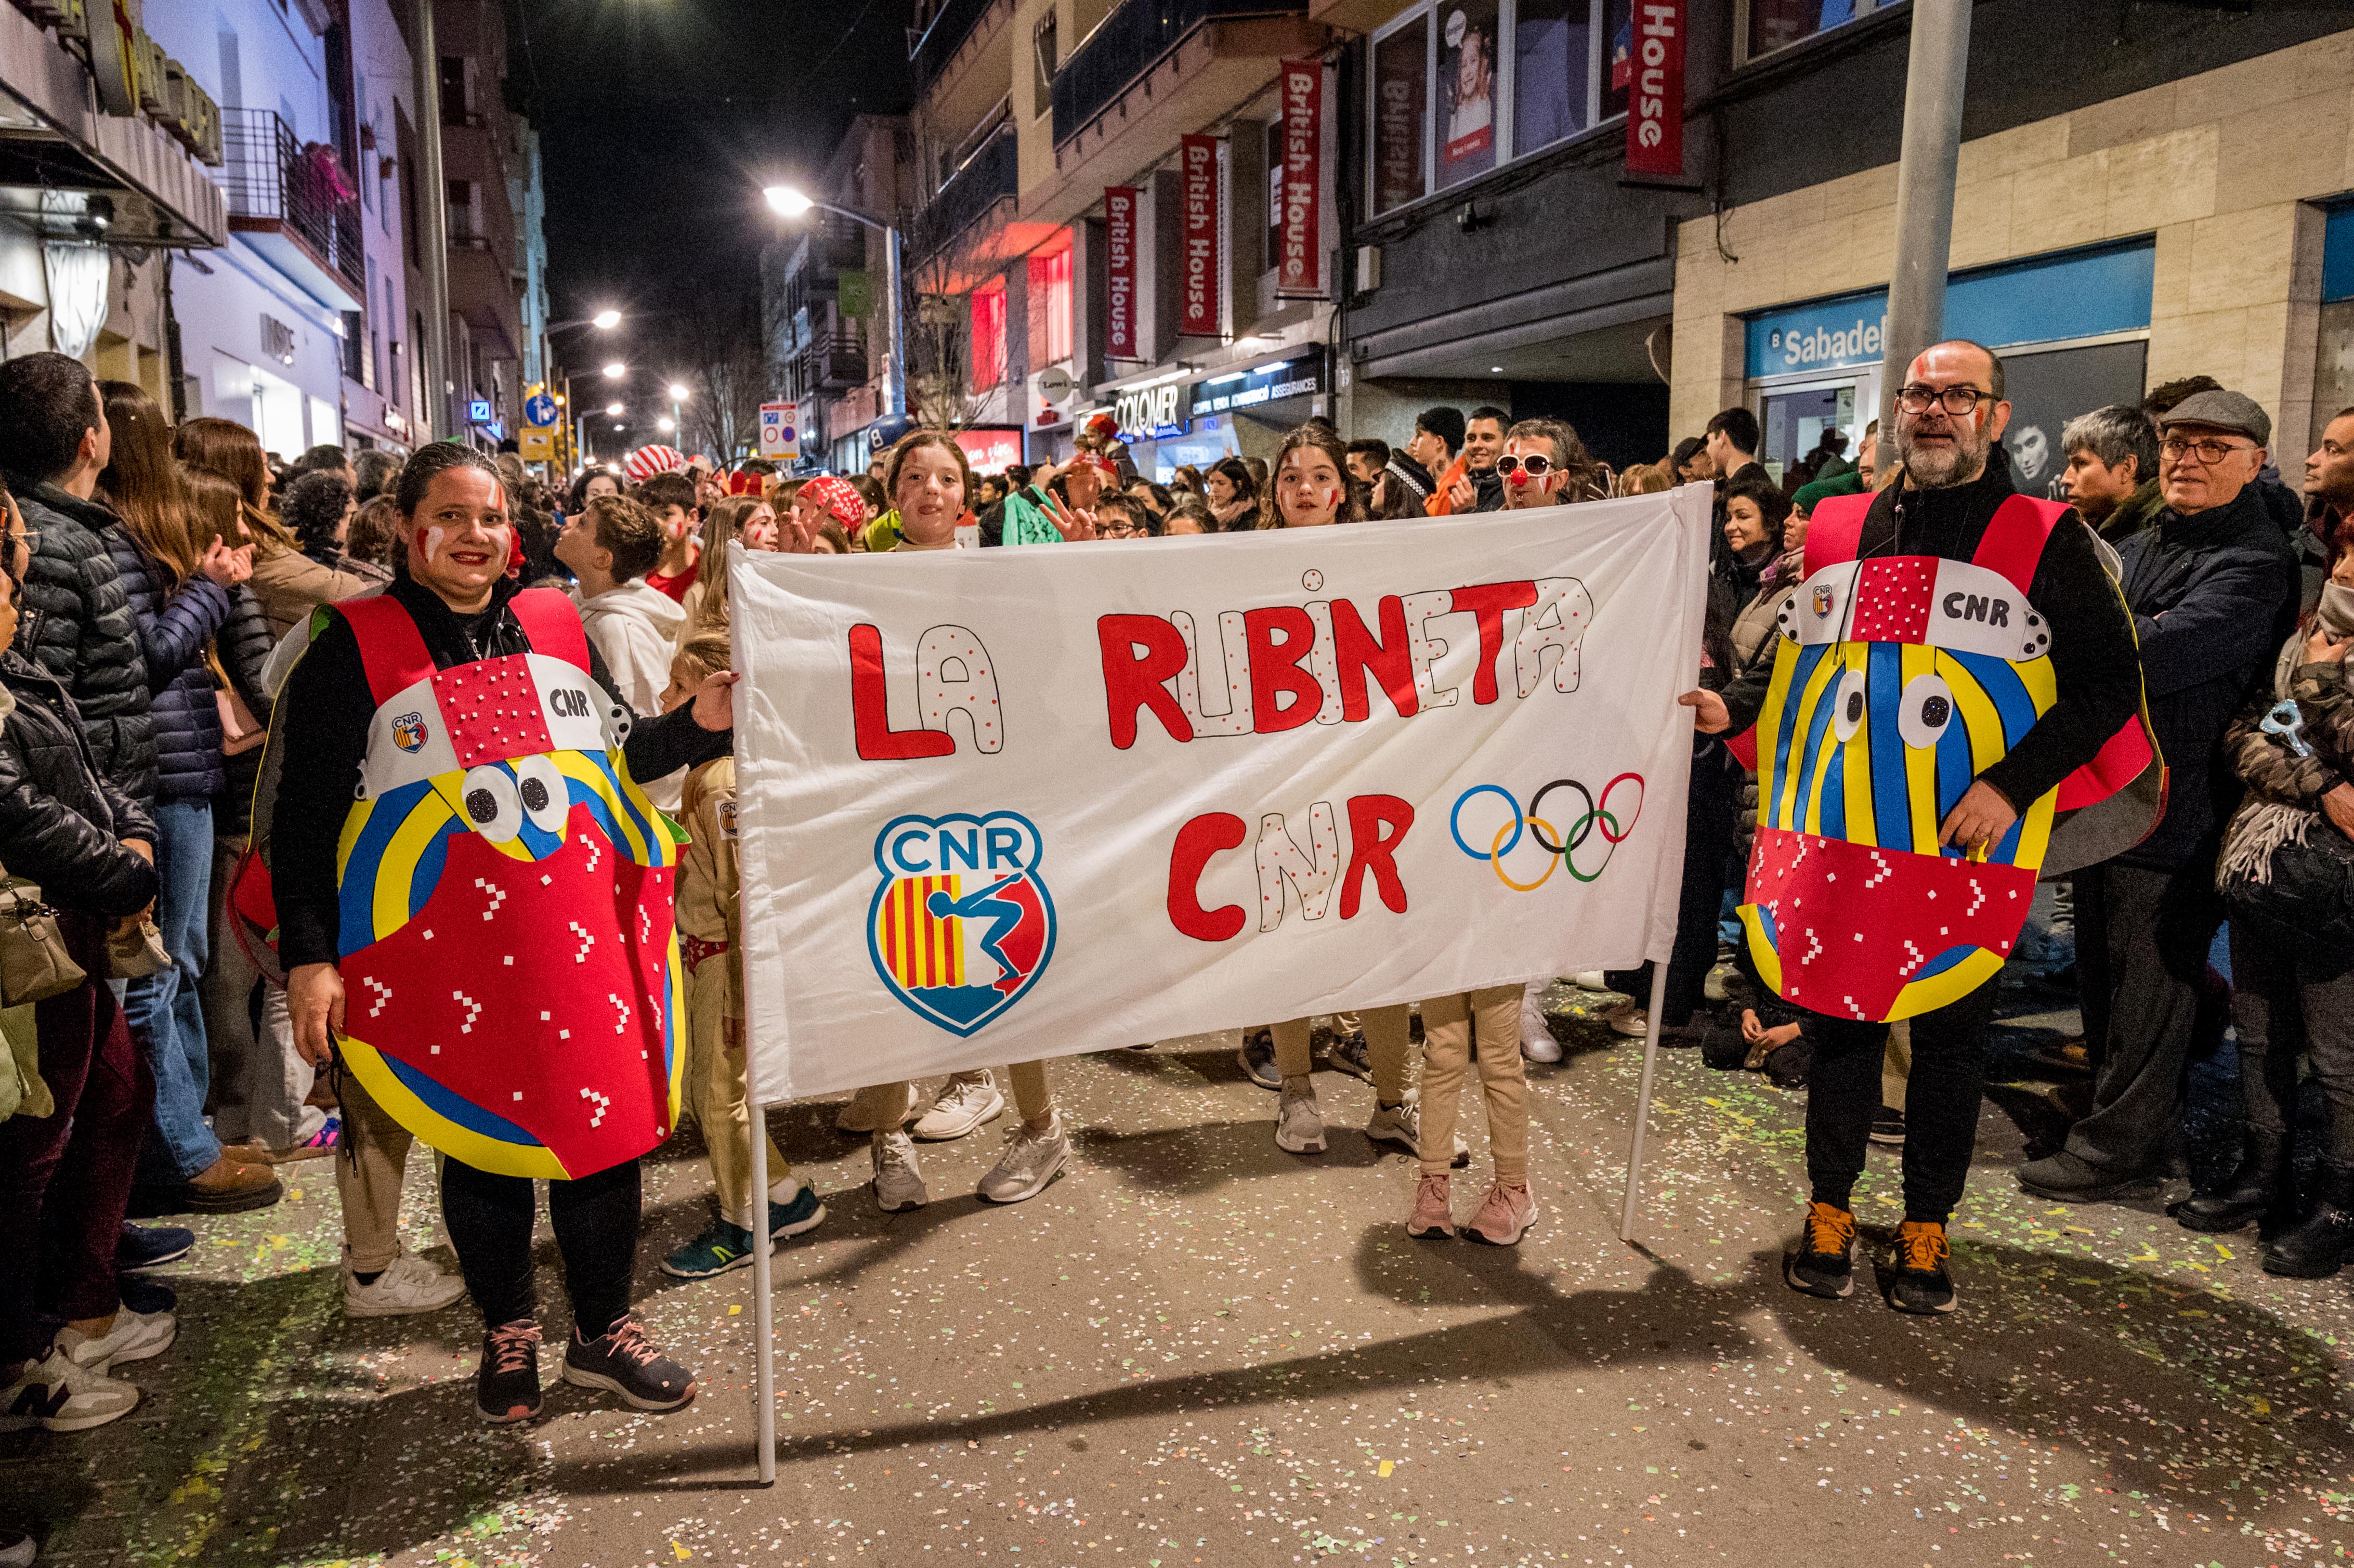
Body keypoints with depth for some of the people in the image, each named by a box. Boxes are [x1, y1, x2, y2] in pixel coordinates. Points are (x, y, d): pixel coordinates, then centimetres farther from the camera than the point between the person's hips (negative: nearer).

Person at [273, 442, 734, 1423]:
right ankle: (507, 1333, 32)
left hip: (582, 932, 3)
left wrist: (697, 725, -3)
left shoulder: (554, 625, 9)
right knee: (482, 1138, 10)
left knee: (607, 1123, 6)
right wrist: (309, 957, -8)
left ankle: (604, 1331, 26)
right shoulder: (353, 651, -2)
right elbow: (304, 815, -3)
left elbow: (622, 753, 16)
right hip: (448, 947, -3)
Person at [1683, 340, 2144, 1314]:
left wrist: (2012, 783, -18)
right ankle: (1829, 1209, 25)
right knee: (1839, 1014, 9)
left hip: (1971, 832, -2)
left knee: (1953, 1031, 9)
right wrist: (1732, 709, -2)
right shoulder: (1839, 527, 9)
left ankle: (1926, 1227, 25)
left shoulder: (2044, 538, -2)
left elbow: (2108, 681, -6)